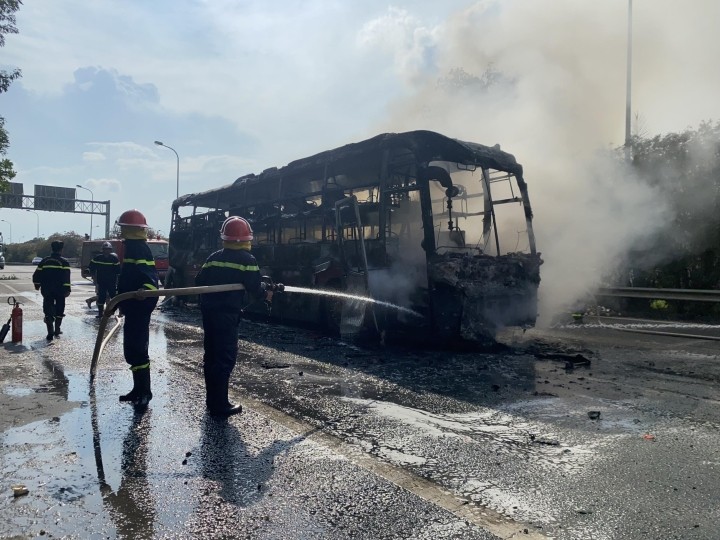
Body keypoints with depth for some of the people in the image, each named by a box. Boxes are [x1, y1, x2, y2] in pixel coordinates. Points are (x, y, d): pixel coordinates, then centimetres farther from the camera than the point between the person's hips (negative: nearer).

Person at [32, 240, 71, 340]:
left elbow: (36, 275, 9)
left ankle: (50, 333, -7)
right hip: (60, 291, -2)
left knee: (48, 311, 3)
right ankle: (57, 330, 19)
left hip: (47, 291, 2)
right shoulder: (64, 262, -6)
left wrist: (37, 285, 25)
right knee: (59, 310, 13)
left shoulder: (44, 261, 6)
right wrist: (67, 290, -16)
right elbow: (66, 277, -16)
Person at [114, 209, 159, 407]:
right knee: (132, 349, 15)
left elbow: (148, 275, -28)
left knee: (136, 350, -7)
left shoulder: (138, 248, -14)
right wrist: (120, 301, 32)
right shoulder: (133, 247, 18)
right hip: (134, 306, 11)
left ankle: (145, 392, 1)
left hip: (139, 307, -11)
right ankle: (139, 389, 24)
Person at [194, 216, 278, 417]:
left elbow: (199, 280, 11)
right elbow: (254, 287, -13)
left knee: (211, 354, 15)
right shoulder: (247, 259, -8)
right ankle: (220, 405, 1)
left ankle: (212, 400, 26)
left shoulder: (214, 257, 10)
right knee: (226, 357, -2)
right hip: (227, 313, -7)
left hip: (209, 311, 7)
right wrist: (266, 294, 5)